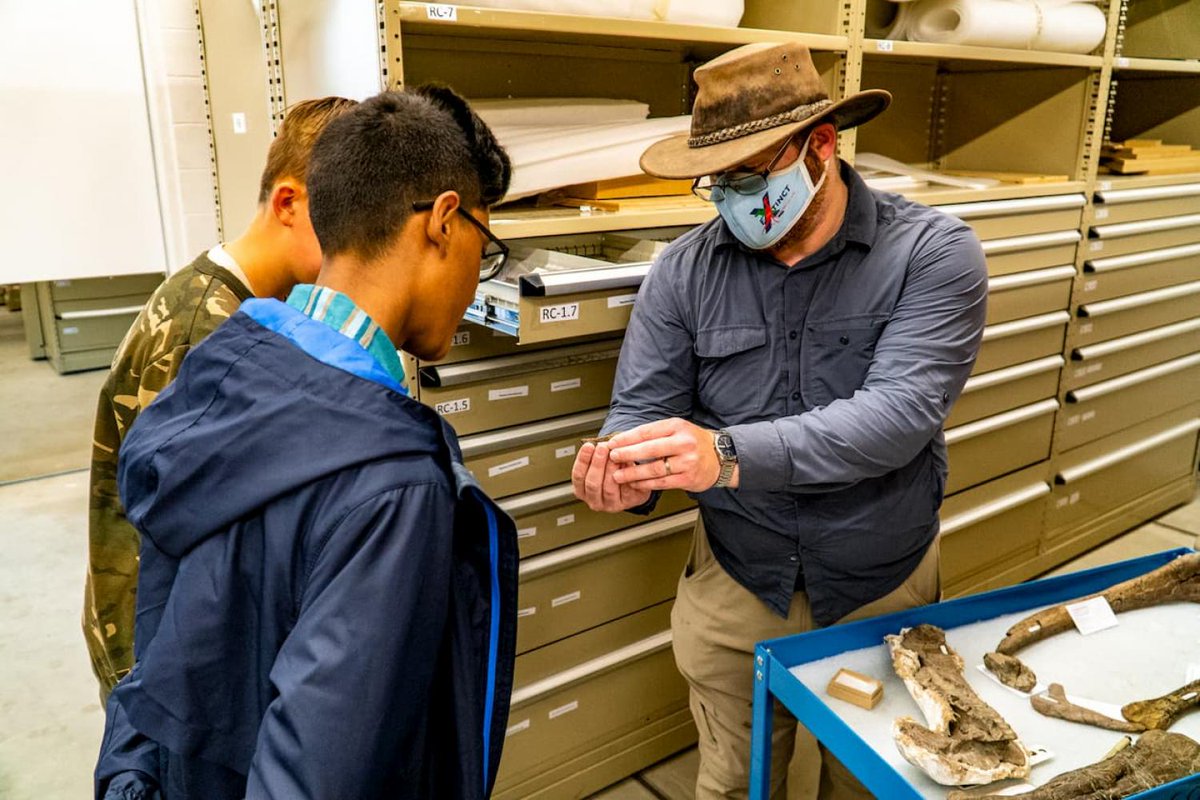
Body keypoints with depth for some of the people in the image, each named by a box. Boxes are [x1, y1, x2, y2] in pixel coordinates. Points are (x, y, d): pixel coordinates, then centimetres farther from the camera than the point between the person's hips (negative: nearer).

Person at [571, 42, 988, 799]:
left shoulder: (933, 253, -15)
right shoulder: (685, 270, -8)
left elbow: (899, 412, -28)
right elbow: (643, 410, -8)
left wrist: (729, 455, -40)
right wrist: (627, 473, -32)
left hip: (883, 587, -1)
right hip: (736, 584, 1)